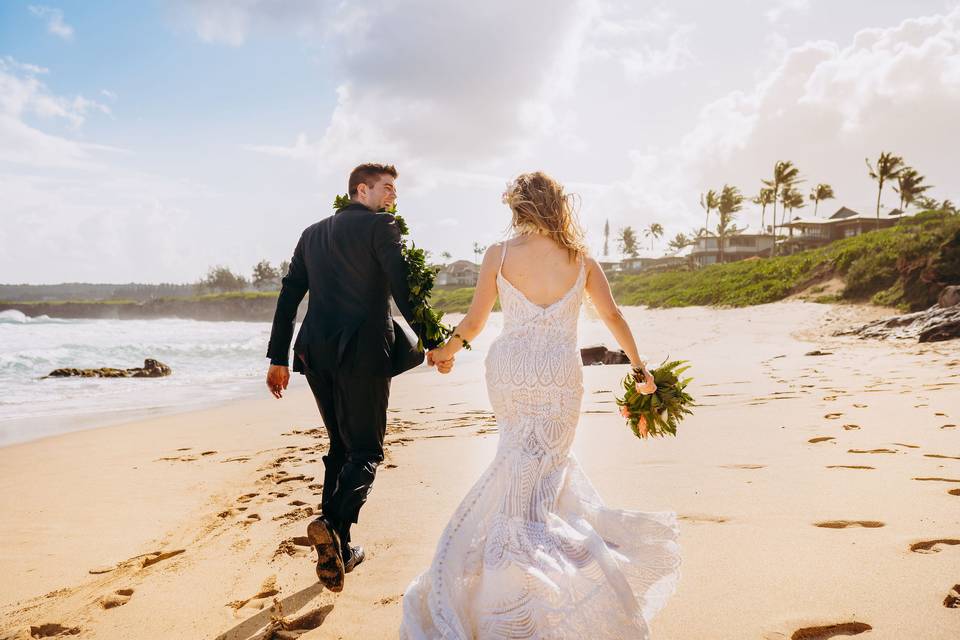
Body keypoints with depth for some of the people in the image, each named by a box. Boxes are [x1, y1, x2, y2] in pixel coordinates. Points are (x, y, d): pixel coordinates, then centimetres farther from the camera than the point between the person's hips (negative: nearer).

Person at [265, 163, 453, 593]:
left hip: (317, 355, 6)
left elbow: (288, 296, 15)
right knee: (365, 451, 2)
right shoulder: (380, 225, -2)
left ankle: (338, 548, 18)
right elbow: (404, 288, -10)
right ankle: (333, 522, -23)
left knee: (341, 446, 17)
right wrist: (433, 343, -6)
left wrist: (278, 358, 17)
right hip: (364, 352, -6)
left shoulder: (312, 233, 17)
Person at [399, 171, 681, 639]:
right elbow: (612, 316, 7)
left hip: (509, 369, 0)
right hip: (561, 373, 0)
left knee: (521, 457, 18)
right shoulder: (580, 258, 3)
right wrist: (639, 368, 18)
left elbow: (473, 322, 2)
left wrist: (450, 347, 22)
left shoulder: (499, 254, -2)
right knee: (548, 462, 11)